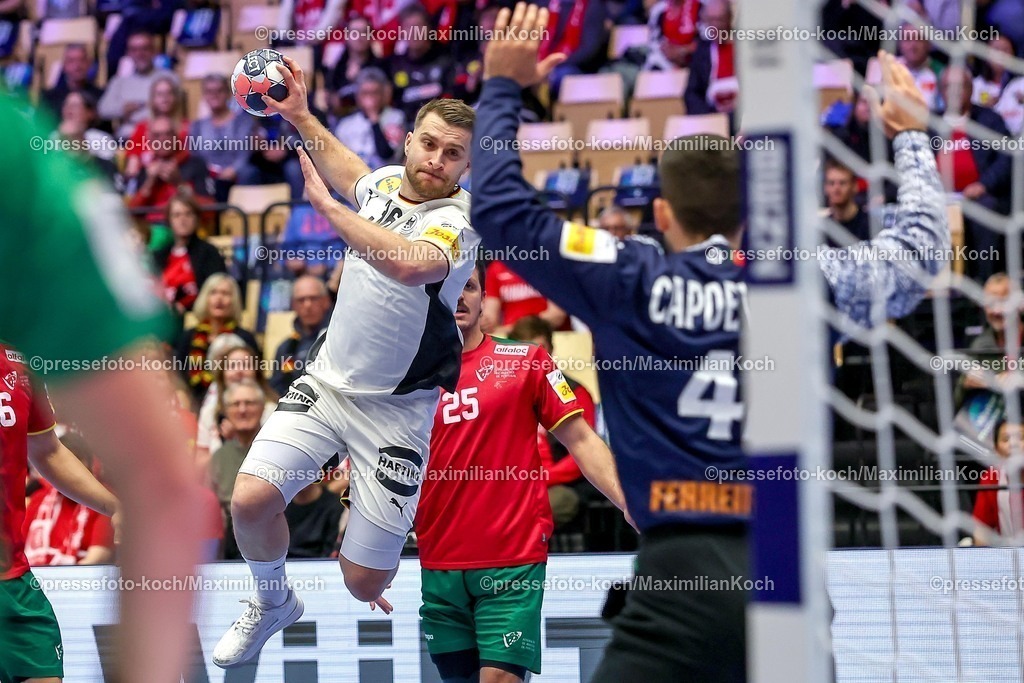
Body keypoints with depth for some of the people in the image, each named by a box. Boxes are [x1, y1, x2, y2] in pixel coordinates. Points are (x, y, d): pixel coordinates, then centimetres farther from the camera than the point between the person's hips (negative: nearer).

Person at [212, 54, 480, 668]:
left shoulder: (458, 220, -19)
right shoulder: (384, 181, 1)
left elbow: (409, 264, -43)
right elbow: (345, 169, 30)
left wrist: (326, 205, -33)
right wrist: (300, 115, 22)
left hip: (397, 408, -5)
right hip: (326, 382, 5)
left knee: (363, 584, -4)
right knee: (251, 500, -18)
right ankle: (274, 603, 14)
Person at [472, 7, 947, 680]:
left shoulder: (629, 283, 2)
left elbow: (500, 206, 7)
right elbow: (922, 248, 25)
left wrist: (503, 88, 20)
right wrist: (911, 134, 40)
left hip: (683, 574, -3)